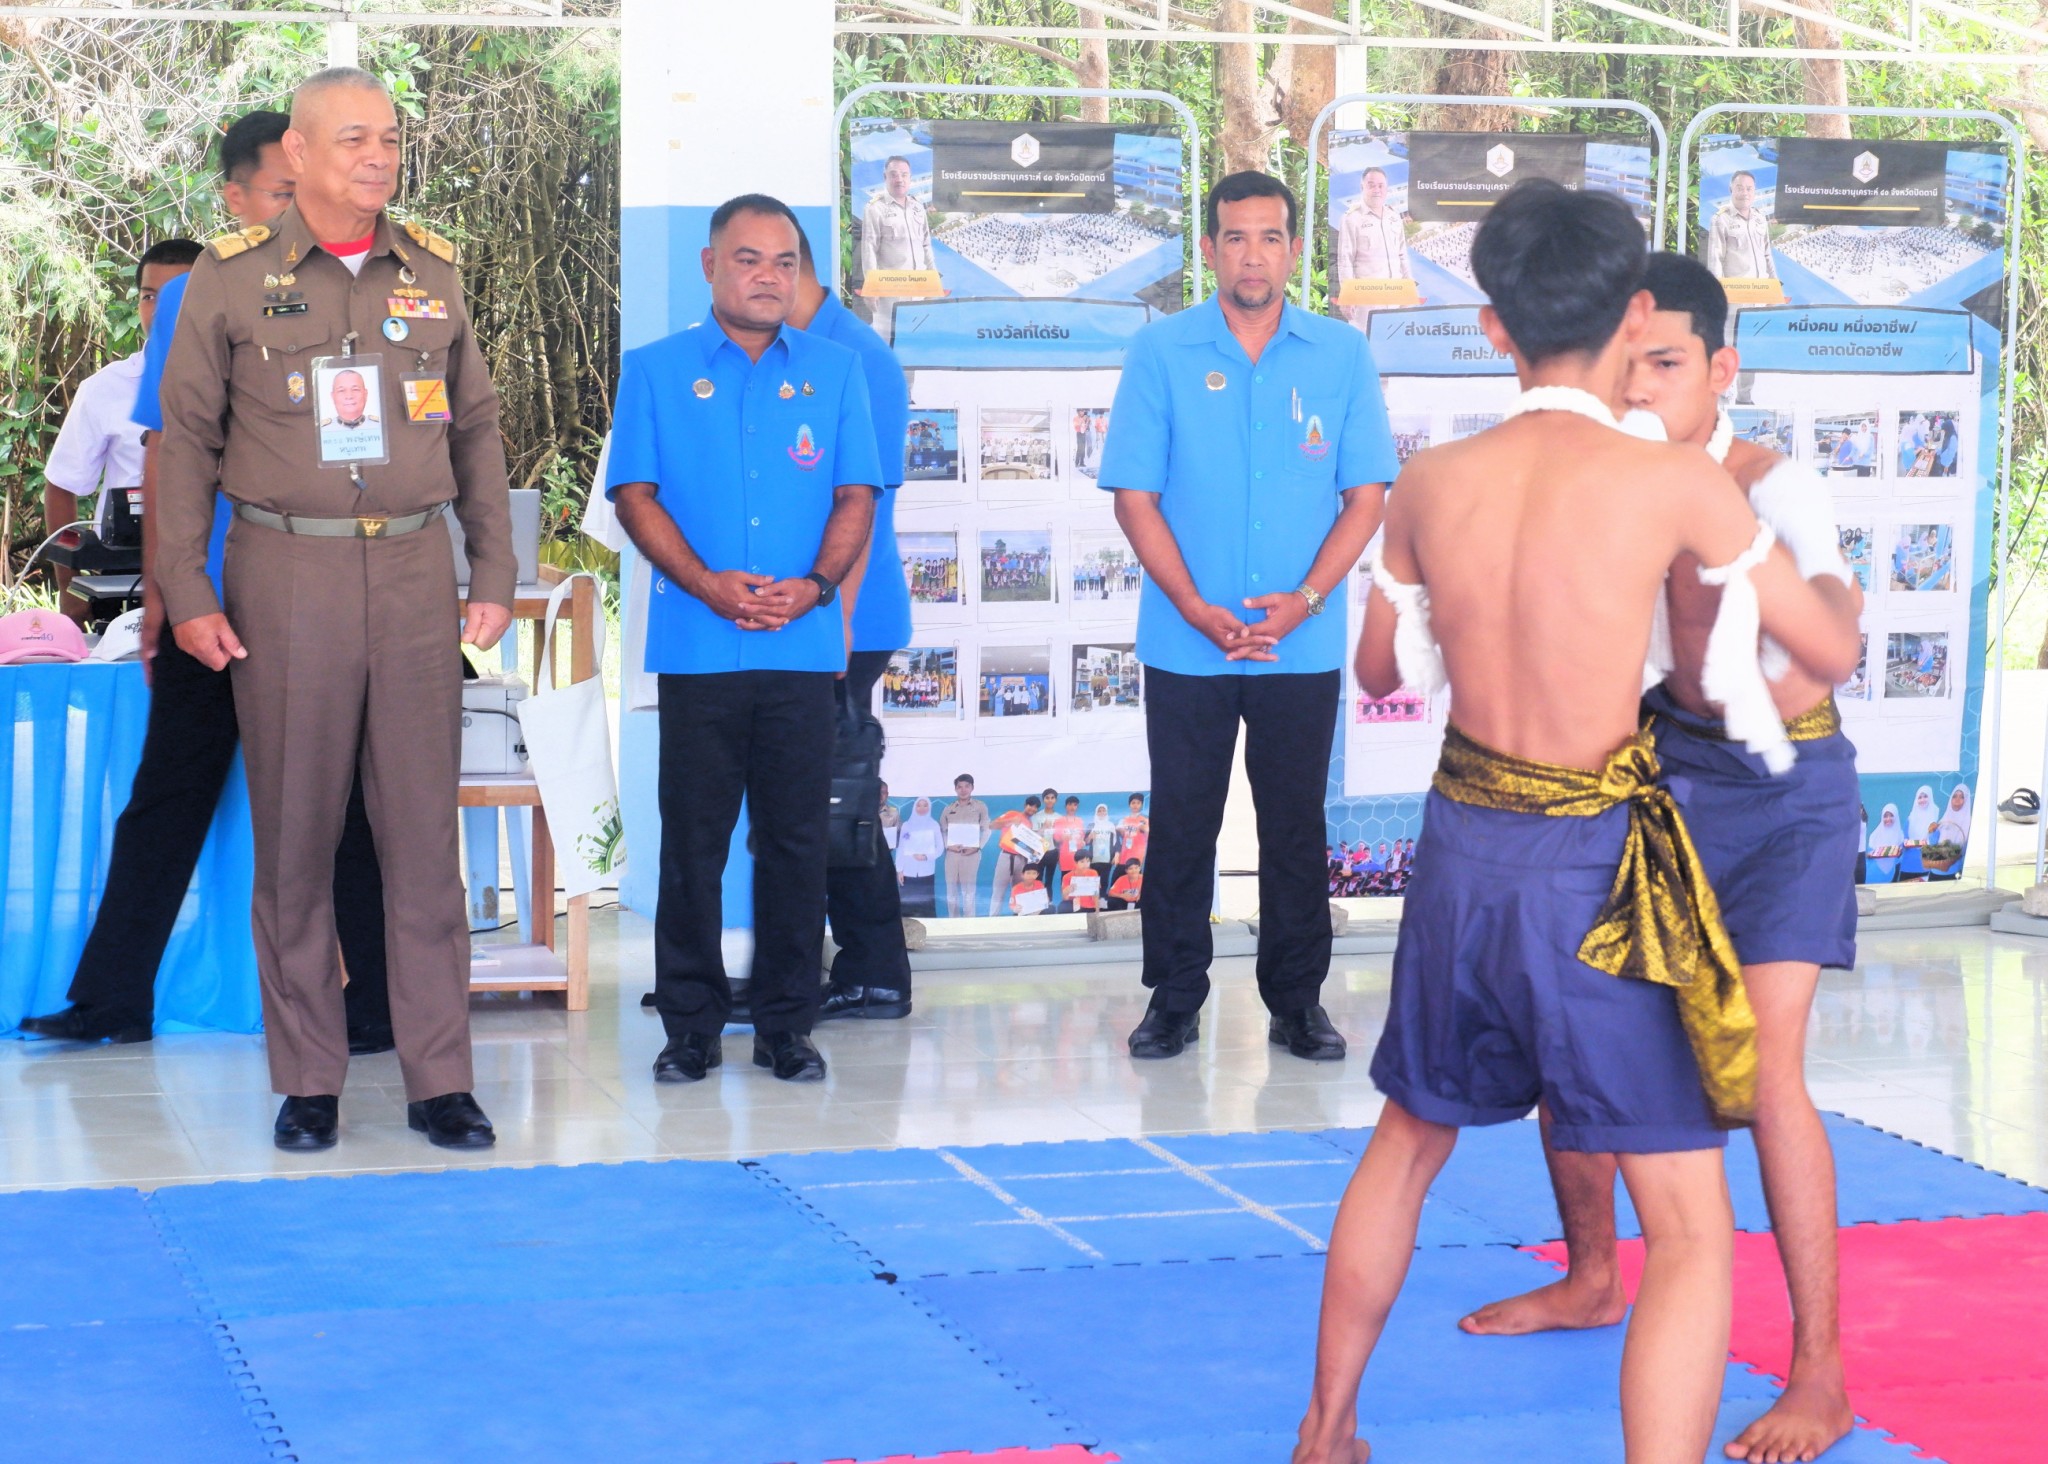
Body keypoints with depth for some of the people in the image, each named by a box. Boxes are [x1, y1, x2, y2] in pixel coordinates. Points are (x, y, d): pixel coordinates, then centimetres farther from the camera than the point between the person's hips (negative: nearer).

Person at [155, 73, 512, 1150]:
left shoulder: (431, 271, 11)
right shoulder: (231, 276, 2)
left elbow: (477, 431, 16)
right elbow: (187, 440, 4)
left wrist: (494, 575, 11)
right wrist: (183, 591, -3)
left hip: (414, 572, 2)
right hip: (285, 574, -2)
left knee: (426, 829, 2)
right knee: (294, 836, 3)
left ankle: (439, 1080, 8)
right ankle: (308, 1081, 12)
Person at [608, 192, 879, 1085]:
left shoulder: (834, 372, 11)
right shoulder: (655, 371, 7)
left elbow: (856, 495, 8)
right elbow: (634, 495, 1)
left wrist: (815, 584, -10)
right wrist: (707, 584, -13)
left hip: (804, 644, 1)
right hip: (697, 646, -1)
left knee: (796, 840, 3)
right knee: (693, 839, 2)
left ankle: (786, 1025, 12)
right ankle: (691, 1025, 11)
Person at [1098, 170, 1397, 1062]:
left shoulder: (1342, 356, 1)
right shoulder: (1162, 352, -1)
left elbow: (1366, 495, 2)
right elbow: (1134, 496, -2)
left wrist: (1306, 599, -11)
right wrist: (1199, 610, -12)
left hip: (1303, 646, 1)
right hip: (1185, 647, -1)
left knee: (1297, 826, 8)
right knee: (1181, 823, 6)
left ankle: (1296, 1000, 19)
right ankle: (1174, 998, 17)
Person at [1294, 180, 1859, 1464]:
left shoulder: (1433, 484, -1)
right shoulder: (1677, 482, -13)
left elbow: (1380, 669, 15)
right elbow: (1834, 654, -1)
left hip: (1464, 847, 6)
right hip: (1596, 867, -5)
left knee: (1409, 1142, 28)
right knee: (1694, 1235, 0)